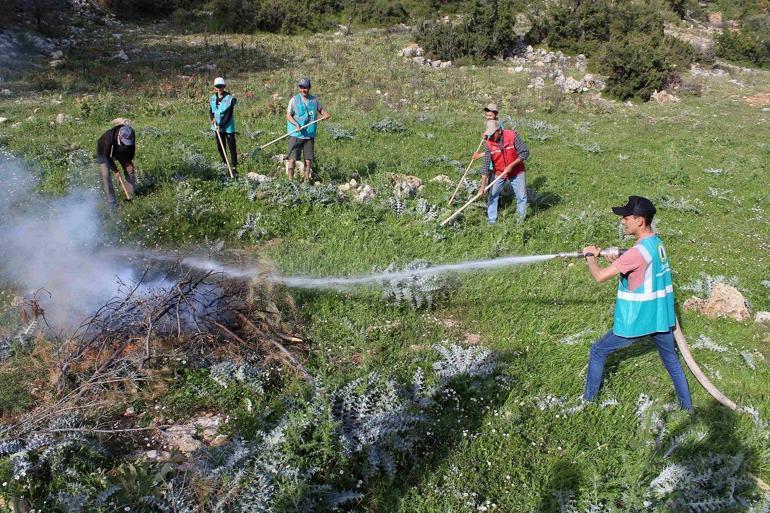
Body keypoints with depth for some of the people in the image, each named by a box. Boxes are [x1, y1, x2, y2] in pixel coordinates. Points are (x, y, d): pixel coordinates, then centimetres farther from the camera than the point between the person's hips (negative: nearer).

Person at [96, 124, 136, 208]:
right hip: (104, 152, -4)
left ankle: (130, 197, 6)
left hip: (120, 151, 5)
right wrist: (115, 170, -23)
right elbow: (107, 156, -29)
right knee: (106, 175, -14)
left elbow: (132, 148, -7)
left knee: (130, 170, -3)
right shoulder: (109, 139, -44)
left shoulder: (131, 136, -31)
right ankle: (112, 202, -10)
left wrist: (129, 161, -7)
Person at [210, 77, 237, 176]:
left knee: (232, 147, -6)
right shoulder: (212, 98, 5)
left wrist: (221, 125, -19)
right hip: (217, 127, 5)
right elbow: (211, 111, 14)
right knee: (220, 147, 14)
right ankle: (224, 163, 30)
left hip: (228, 127, -5)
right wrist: (213, 118, -7)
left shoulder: (230, 99, -13)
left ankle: (234, 166, -1)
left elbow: (229, 115, -15)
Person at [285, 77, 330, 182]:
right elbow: (288, 115, -4)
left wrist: (326, 114, 2)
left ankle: (306, 179, 17)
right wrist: (296, 124, -21)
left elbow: (321, 109, 25)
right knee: (292, 158, -7)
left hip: (310, 135, 3)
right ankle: (290, 180, -2)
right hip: (295, 134, -3)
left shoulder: (314, 100, 8)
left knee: (309, 159, 5)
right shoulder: (294, 100, -2)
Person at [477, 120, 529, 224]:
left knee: (521, 196, 7)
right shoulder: (489, 143, -15)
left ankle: (521, 218, 27)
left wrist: (511, 166, -22)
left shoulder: (512, 136, -20)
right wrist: (483, 185, -19)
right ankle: (491, 219, 16)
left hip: (517, 172, -1)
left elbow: (525, 152, -17)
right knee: (493, 196, 2)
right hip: (499, 174, 2)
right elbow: (486, 165, -15)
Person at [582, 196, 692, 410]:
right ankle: (687, 406, 31)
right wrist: (616, 261, 0)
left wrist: (589, 255, -8)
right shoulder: (658, 243, 1)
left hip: (636, 322, -7)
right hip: (661, 318, 7)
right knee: (672, 361, 23)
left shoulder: (639, 251, -25)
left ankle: (589, 398, 24)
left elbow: (600, 276, -26)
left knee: (598, 352, 12)